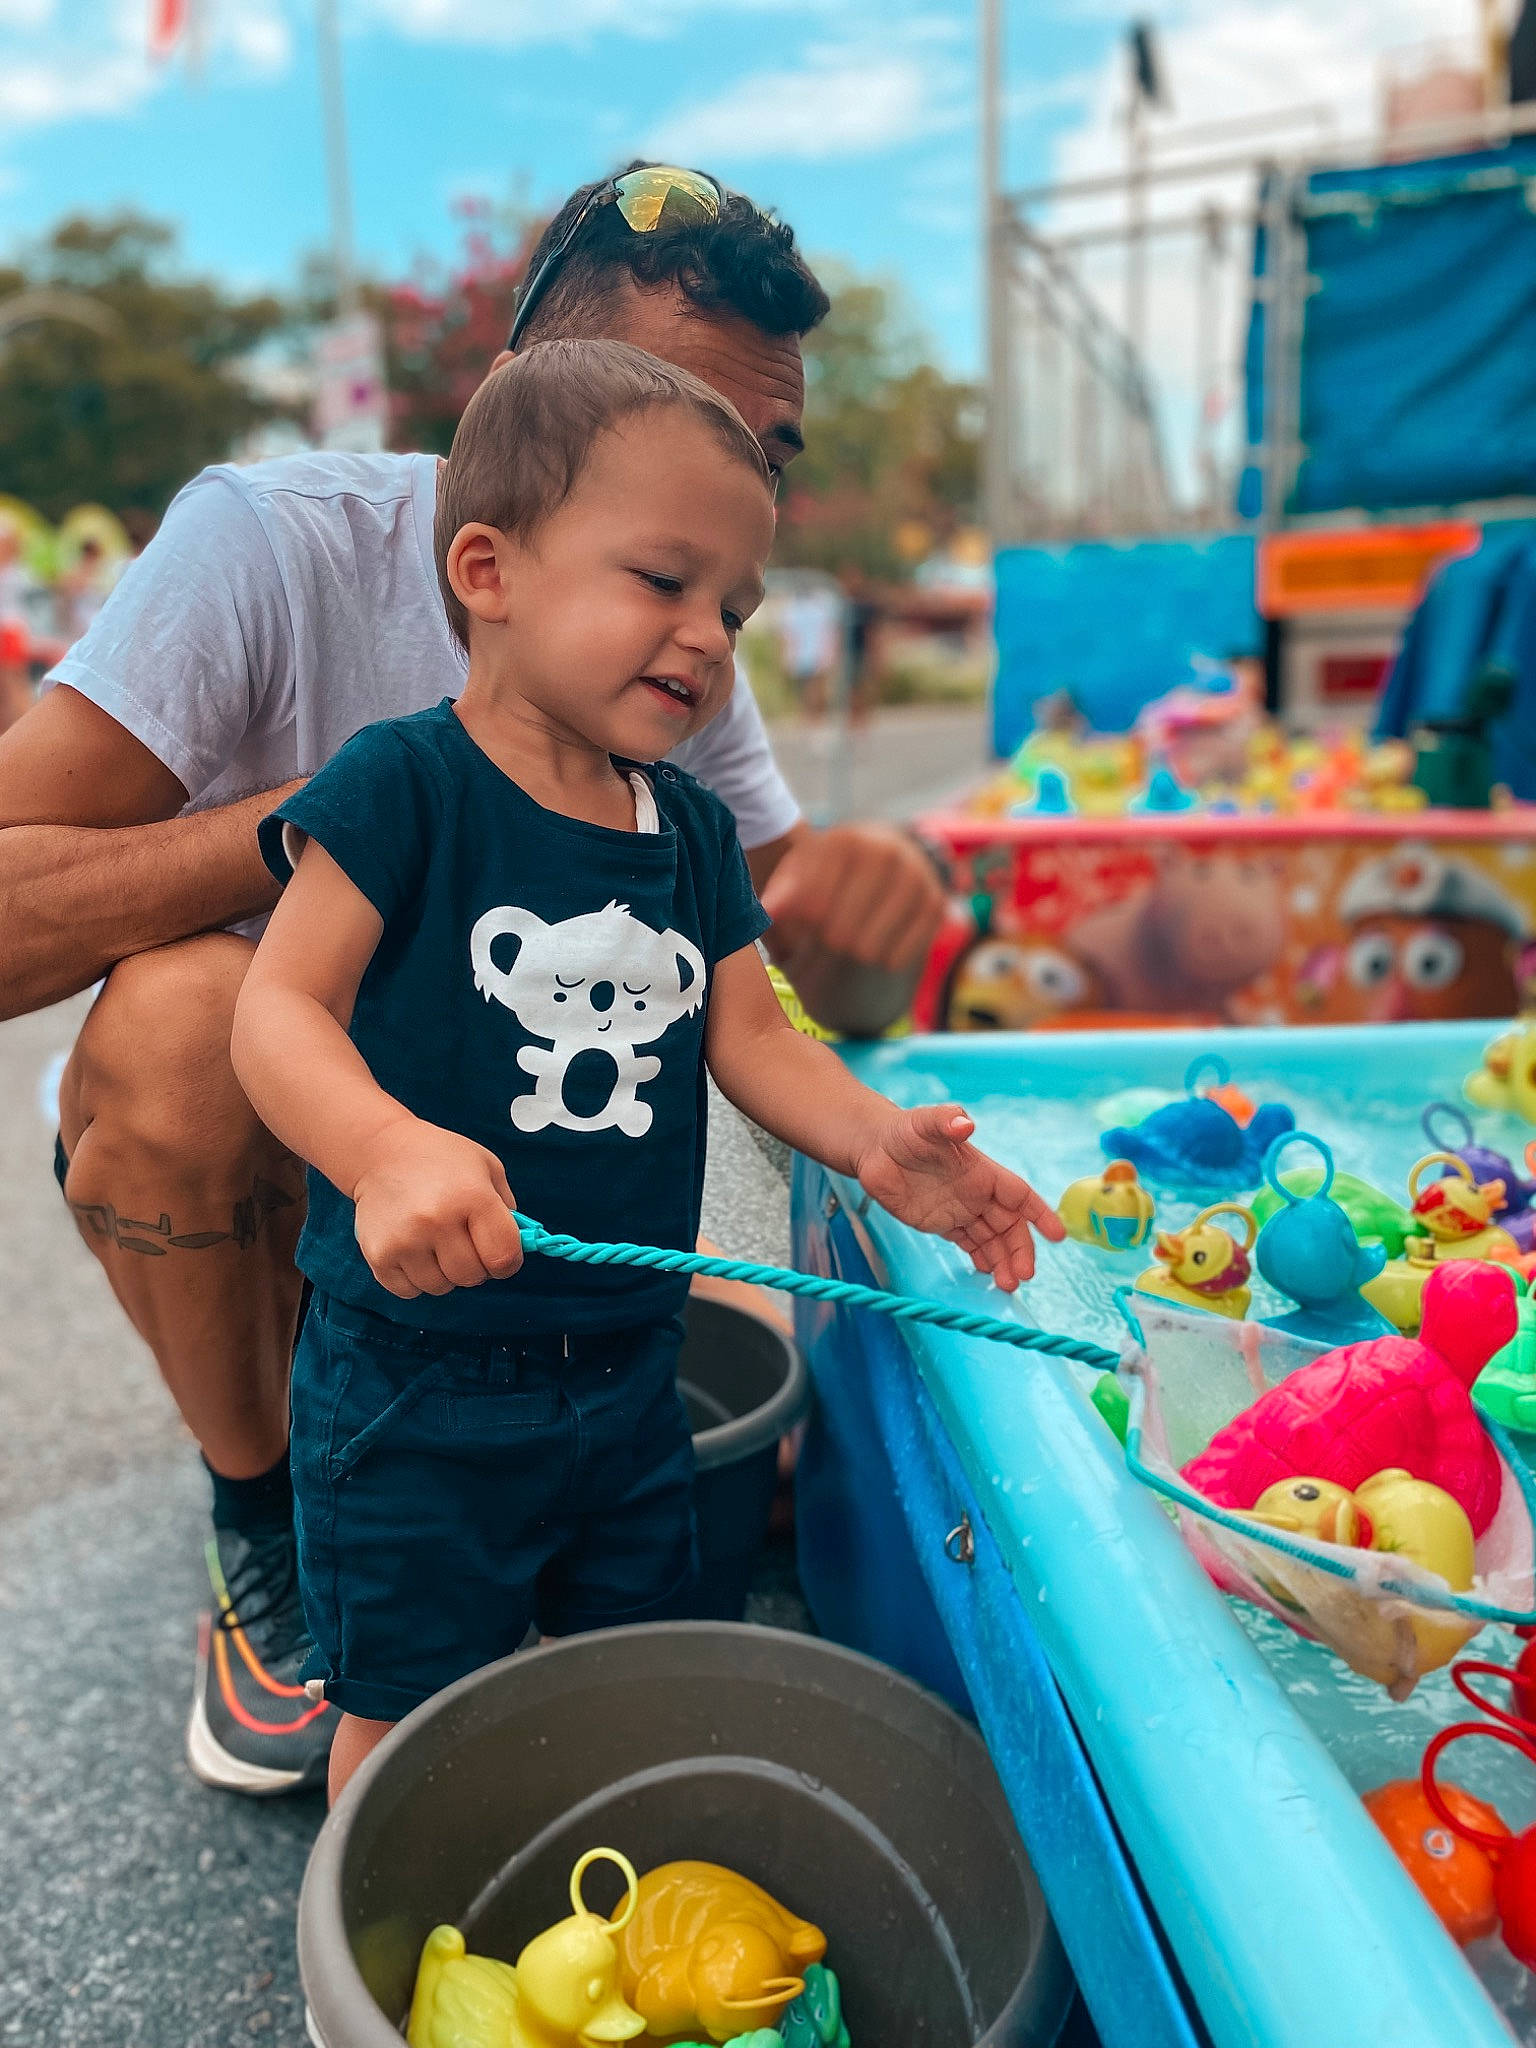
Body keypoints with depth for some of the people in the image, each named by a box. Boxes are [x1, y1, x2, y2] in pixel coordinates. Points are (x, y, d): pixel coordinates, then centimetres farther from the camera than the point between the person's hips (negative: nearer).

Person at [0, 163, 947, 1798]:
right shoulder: (271, 546, -22)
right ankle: (264, 1525, -8)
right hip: (184, 1163, -3)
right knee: (181, 1006, -37)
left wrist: (868, 906, -30)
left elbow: (833, 1005, -6)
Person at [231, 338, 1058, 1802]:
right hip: (417, 1387, -6)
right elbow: (281, 1008, -18)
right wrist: (388, 1151, -38)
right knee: (401, 1721, 12)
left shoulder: (690, 827, 5)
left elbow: (748, 1035, 4)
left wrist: (874, 1140, -14)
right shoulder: (404, 784, -13)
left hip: (625, 1367, 6)